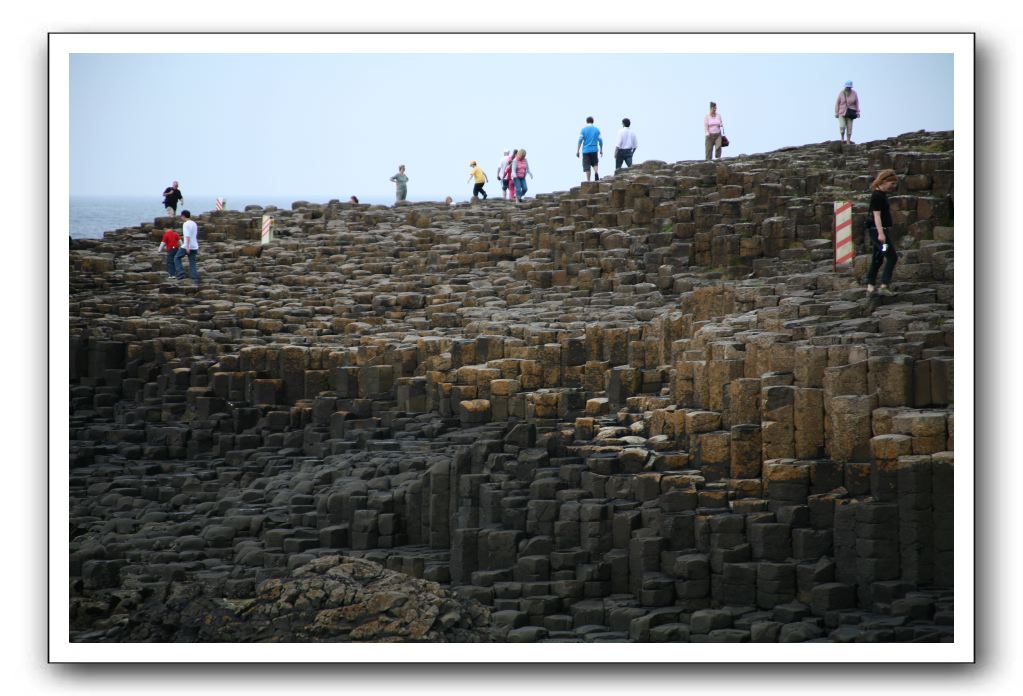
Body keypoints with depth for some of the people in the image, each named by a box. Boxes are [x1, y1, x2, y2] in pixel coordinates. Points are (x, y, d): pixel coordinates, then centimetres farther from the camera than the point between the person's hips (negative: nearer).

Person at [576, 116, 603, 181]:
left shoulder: (584, 129, -2)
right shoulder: (597, 129, 4)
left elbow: (580, 140, -5)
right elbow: (600, 140, 6)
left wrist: (577, 151, -2)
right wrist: (601, 150, 16)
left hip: (586, 151, -2)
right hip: (594, 150, 2)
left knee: (587, 166, 2)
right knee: (595, 164, 18)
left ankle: (588, 181, 1)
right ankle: (596, 173, -10)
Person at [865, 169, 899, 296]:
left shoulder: (882, 195, 16)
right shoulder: (877, 196, -14)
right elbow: (876, 214, -20)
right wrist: (880, 233, -25)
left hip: (881, 230, 10)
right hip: (878, 230, -10)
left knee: (877, 260, 11)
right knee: (892, 257, -12)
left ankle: (870, 288, 13)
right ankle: (883, 286, -15)